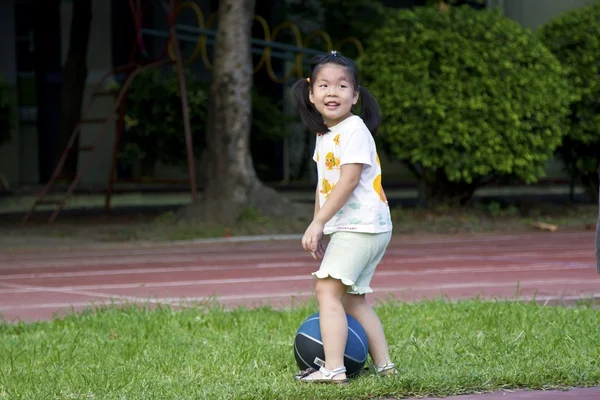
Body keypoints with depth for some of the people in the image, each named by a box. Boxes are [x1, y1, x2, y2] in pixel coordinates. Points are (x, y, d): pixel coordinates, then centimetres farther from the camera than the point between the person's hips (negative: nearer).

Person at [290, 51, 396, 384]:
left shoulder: (354, 130, -14)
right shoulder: (325, 135, 14)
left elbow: (348, 182, -21)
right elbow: (323, 185, 19)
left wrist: (317, 223, -22)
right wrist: (319, 229, 14)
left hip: (361, 226, -10)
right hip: (347, 228, 10)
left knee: (328, 289, -17)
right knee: (352, 299, 14)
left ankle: (333, 368, -22)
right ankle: (383, 364, 20)